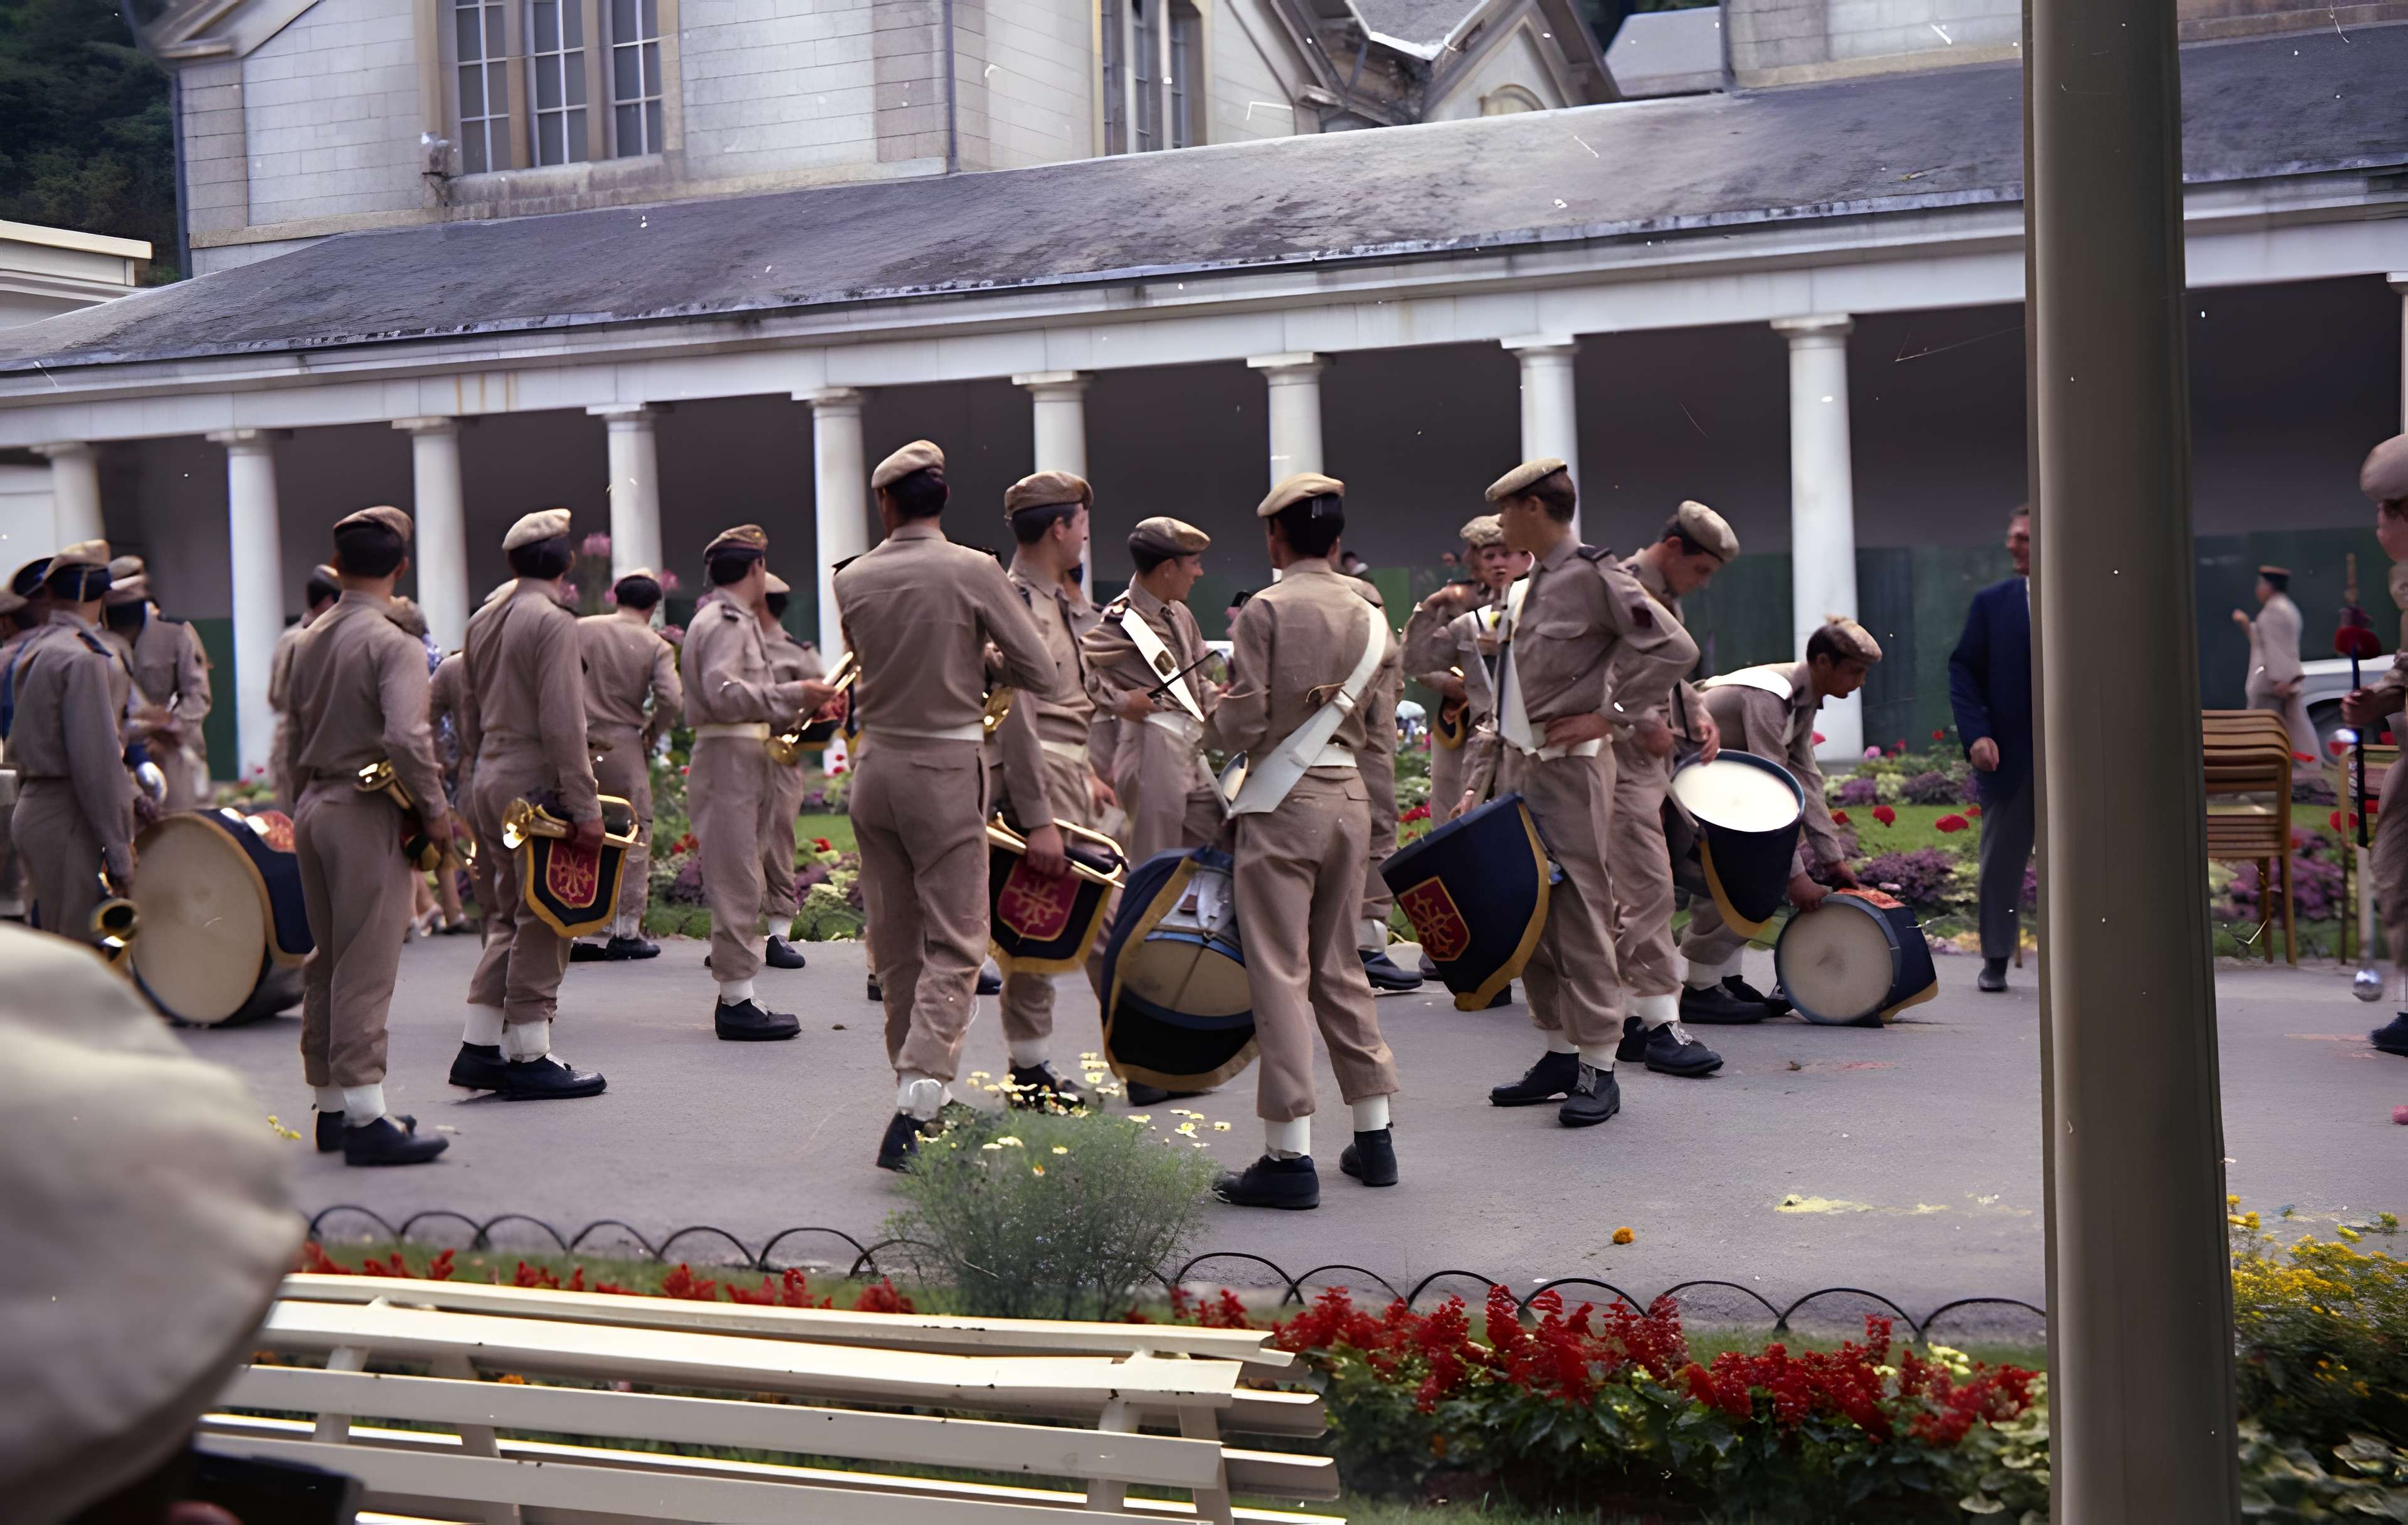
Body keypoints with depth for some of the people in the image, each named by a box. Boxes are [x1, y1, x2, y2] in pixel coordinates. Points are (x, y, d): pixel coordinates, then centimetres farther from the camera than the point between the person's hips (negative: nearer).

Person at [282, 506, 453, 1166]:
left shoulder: (310, 640, 10)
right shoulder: (393, 644, -15)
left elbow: (296, 739, 16)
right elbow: (406, 739, -26)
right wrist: (435, 812, -15)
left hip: (315, 809, 8)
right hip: (369, 815, -8)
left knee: (327, 963, 15)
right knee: (366, 968, -6)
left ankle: (331, 1107, 22)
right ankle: (365, 1117, -5)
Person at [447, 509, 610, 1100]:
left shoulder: (484, 620, 13)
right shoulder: (552, 622, -13)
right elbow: (562, 724, -19)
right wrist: (585, 807, -19)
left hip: (491, 784, 9)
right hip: (536, 789, -9)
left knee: (510, 917, 15)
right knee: (543, 920, -2)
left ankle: (480, 1048, 14)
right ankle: (528, 1057, 1)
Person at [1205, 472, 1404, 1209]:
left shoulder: (1267, 609, -10)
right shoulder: (1369, 612, 8)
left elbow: (1243, 725, -14)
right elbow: (1383, 726, 11)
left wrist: (1212, 718, 6)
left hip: (1283, 799, -6)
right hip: (1350, 795, 6)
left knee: (1280, 973, -4)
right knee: (1339, 967, 16)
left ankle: (1289, 1156, -5)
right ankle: (1374, 1138, 21)